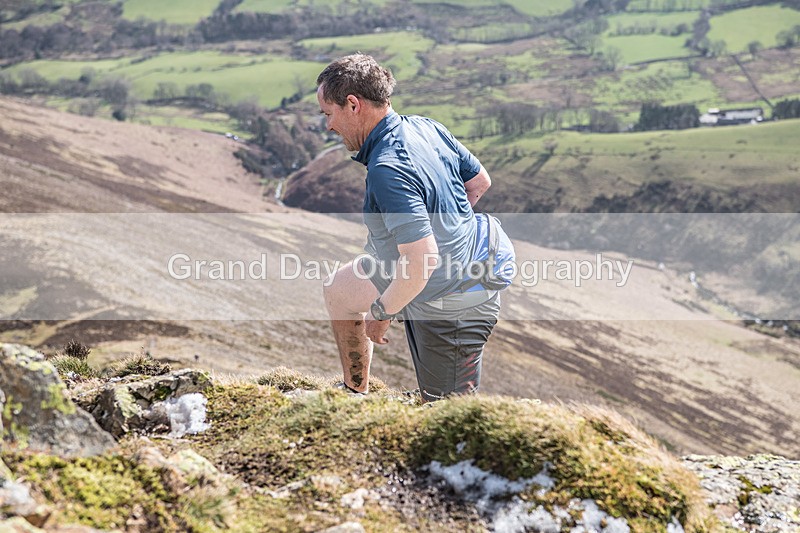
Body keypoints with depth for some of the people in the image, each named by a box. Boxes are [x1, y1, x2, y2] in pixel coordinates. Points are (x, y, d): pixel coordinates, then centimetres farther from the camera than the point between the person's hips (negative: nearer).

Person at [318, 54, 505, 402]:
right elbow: (480, 181, 10)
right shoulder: (425, 127, -4)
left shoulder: (387, 169, -32)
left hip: (449, 307, -10)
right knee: (339, 289, 25)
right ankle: (355, 394, 40)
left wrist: (381, 312, -18)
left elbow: (423, 261, -35)